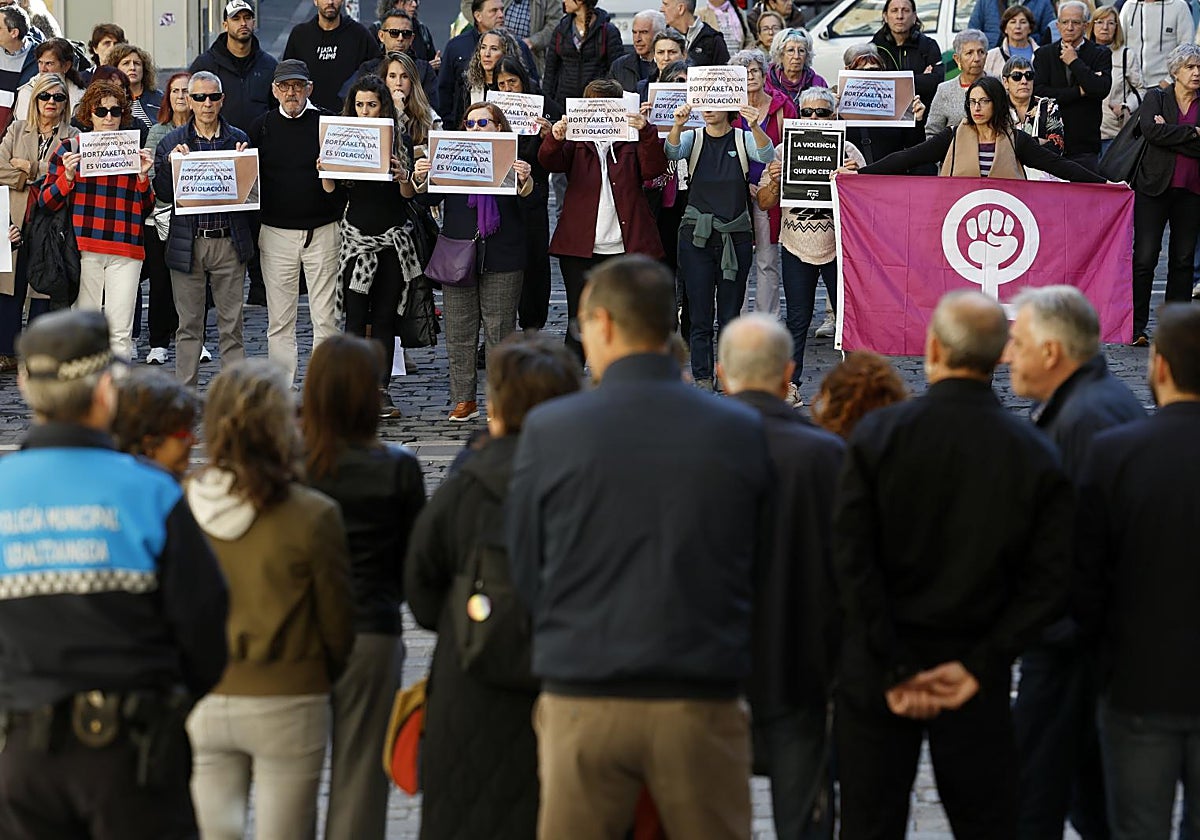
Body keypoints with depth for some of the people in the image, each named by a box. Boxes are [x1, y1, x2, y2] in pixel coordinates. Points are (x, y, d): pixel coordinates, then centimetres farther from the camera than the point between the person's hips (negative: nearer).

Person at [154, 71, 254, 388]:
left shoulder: (238, 140, 5)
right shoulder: (172, 142, 5)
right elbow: (163, 193, -1)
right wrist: (170, 161, -16)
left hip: (229, 242, 0)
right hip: (188, 243, 0)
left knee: (231, 324, 3)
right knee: (189, 325, 6)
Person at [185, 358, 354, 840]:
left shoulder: (182, 506, -9)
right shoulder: (313, 516, -16)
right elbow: (337, 620, -4)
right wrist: (330, 674, 17)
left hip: (205, 705, 3)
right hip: (285, 705, -3)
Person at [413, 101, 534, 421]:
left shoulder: (511, 159, 2)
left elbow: (528, 199, -10)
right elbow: (430, 196, 5)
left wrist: (525, 181, -32)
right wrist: (420, 179, -17)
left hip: (501, 261, -3)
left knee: (499, 331, 1)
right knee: (458, 333, 4)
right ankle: (464, 399, 11)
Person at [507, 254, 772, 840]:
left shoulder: (548, 429, -3)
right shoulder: (744, 433, 0)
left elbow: (524, 572, 5)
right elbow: (764, 572, 7)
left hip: (581, 703, -1)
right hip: (700, 704, 1)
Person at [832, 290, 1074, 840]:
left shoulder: (877, 435, -8)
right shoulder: (1037, 455, -5)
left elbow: (852, 561, -12)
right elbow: (1049, 581, -9)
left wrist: (893, 670, -9)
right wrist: (978, 666, -8)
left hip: (878, 671, -1)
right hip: (976, 682, 1)